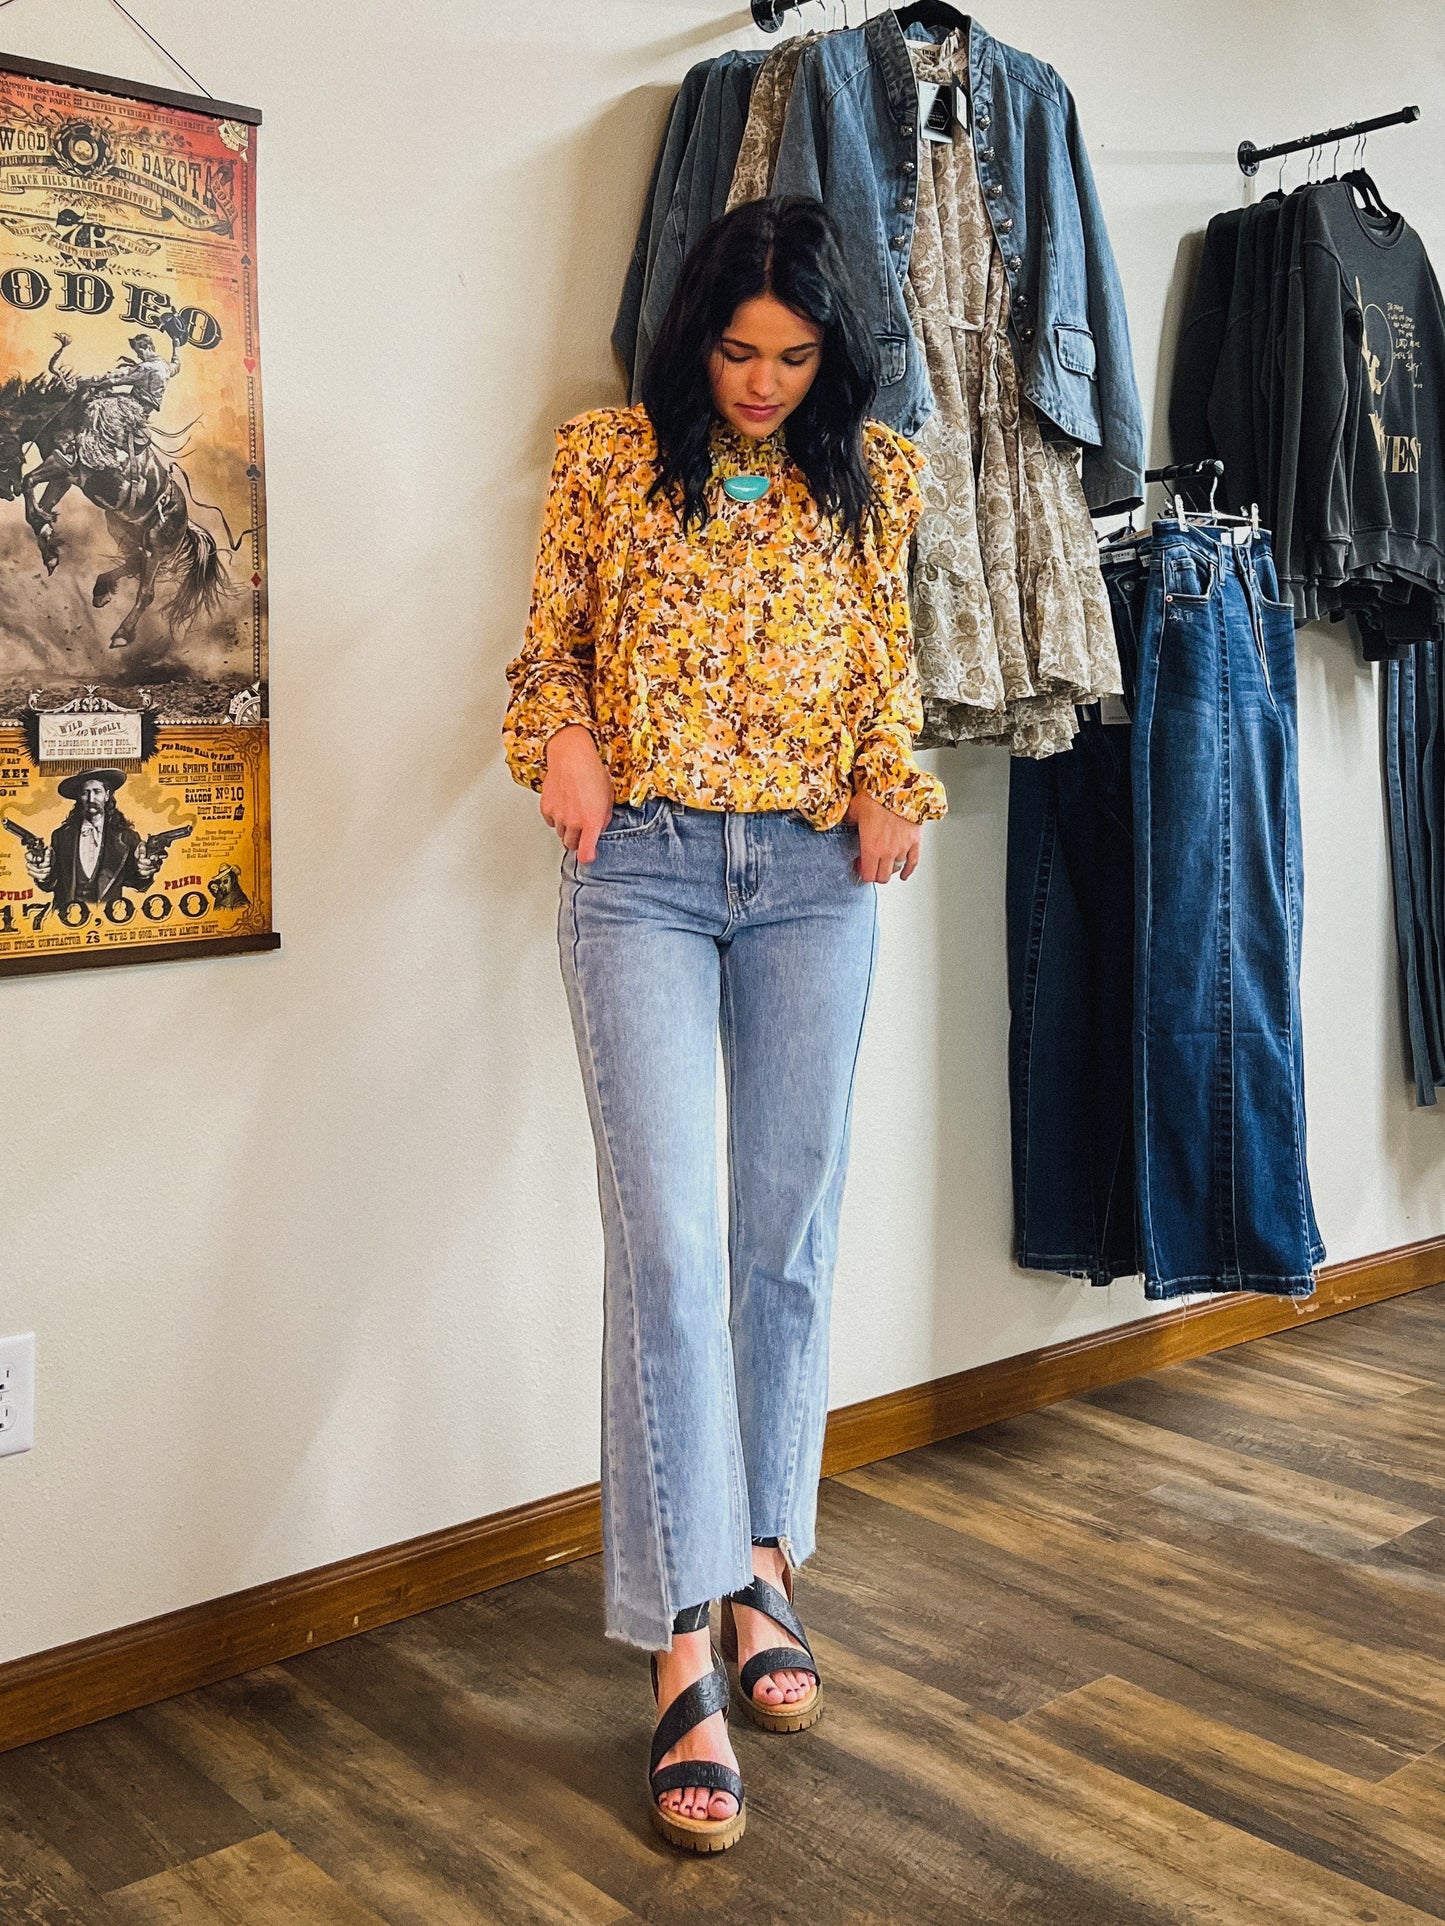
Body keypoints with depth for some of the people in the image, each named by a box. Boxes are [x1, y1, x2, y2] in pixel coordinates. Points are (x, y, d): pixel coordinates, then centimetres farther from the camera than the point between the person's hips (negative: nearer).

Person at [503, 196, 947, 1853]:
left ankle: (759, 1565, 24)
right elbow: (550, 644, 11)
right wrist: (565, 740, -10)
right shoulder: (609, 459, 4)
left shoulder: (871, 475, 9)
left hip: (815, 877, 3)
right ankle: (684, 1658, -5)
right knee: (666, 1245, -11)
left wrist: (890, 786, -2)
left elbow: (886, 663, 16)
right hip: (642, 867, -2)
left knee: (789, 1235, 6)